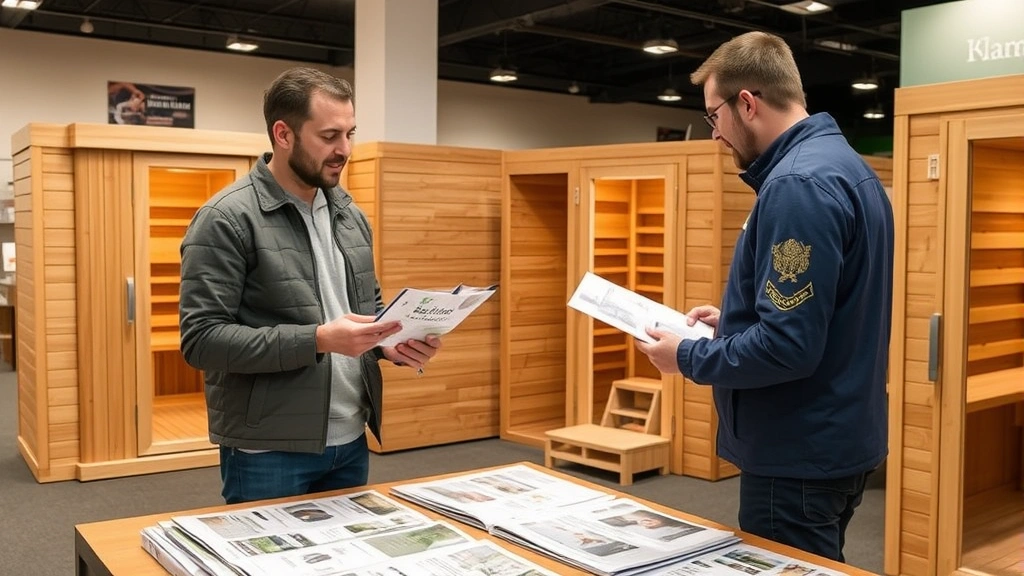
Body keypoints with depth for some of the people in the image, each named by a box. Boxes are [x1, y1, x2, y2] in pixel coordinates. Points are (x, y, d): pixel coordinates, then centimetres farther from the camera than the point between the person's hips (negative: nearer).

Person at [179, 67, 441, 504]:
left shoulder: (351, 217, 9)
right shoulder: (227, 219, -13)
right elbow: (202, 338, -19)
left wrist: (394, 342, -4)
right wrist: (318, 340, -26)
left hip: (351, 442, 7)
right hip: (267, 453, -7)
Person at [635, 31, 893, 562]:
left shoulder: (797, 184, -23)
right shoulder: (845, 165, 10)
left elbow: (788, 346, -27)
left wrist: (688, 357, -14)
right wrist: (734, 321, 14)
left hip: (799, 456, -10)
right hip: (836, 441, 10)